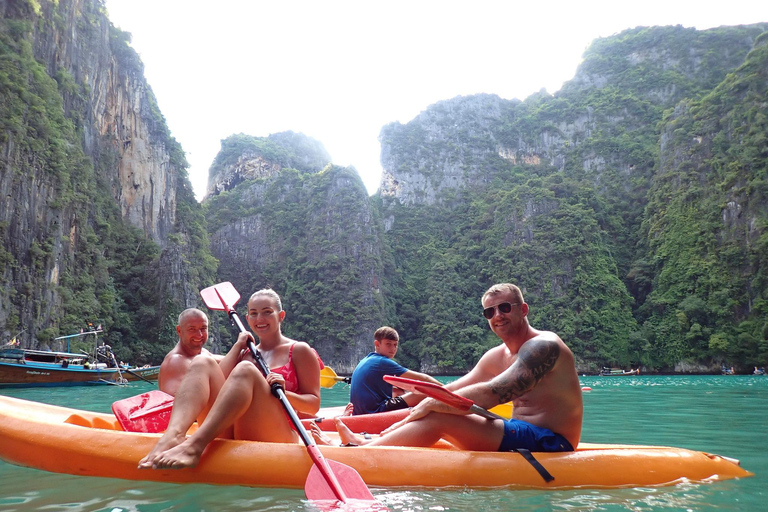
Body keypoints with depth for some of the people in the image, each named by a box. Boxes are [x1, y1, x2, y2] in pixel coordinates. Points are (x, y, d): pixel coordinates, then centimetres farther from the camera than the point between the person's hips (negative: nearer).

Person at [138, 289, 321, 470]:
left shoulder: (299, 351, 12)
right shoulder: (245, 353, 24)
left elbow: (314, 404, 4)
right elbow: (219, 380, 4)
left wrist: (283, 393, -12)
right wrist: (238, 345, 8)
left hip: (277, 438, -4)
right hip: (230, 434, 5)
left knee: (245, 370, -27)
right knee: (202, 362, -10)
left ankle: (195, 446, -48)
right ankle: (173, 434, -39)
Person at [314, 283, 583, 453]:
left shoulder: (543, 346, -14)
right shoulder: (497, 356, 14)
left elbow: (492, 394, -26)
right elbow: (450, 391, 10)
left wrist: (431, 404, -17)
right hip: (522, 437, 9)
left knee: (439, 417, -19)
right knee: (433, 413, 6)